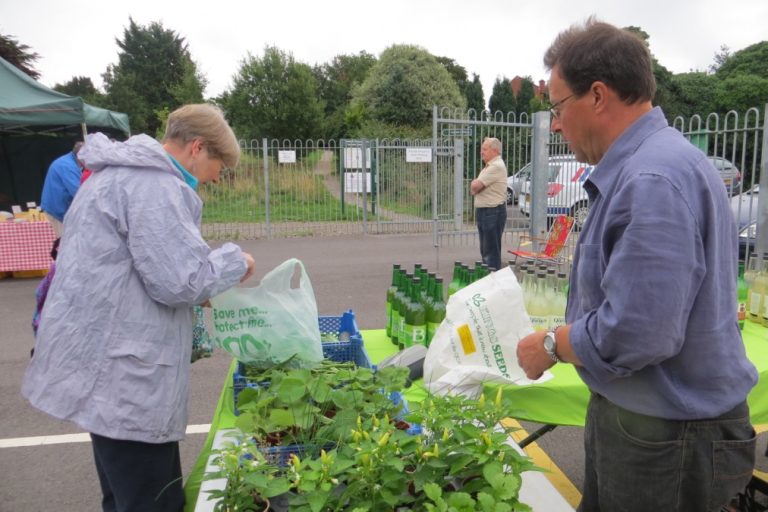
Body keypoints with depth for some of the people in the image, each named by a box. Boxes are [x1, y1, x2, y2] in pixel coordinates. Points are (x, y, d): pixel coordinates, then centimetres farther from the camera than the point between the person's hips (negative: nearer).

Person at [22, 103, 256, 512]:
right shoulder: (156, 185, -18)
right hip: (123, 377, -11)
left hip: (106, 366, 11)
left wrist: (199, 294, 18)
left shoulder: (118, 174, 18)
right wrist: (234, 261, -5)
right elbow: (179, 280, -22)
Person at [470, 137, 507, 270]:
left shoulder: (496, 166, -16)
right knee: (485, 250, 16)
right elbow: (474, 188, 18)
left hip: (493, 212, -10)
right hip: (484, 211, 10)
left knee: (491, 251, -8)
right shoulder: (490, 166, 18)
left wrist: (474, 183, 1)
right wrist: (475, 185, -4)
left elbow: (475, 186, -21)